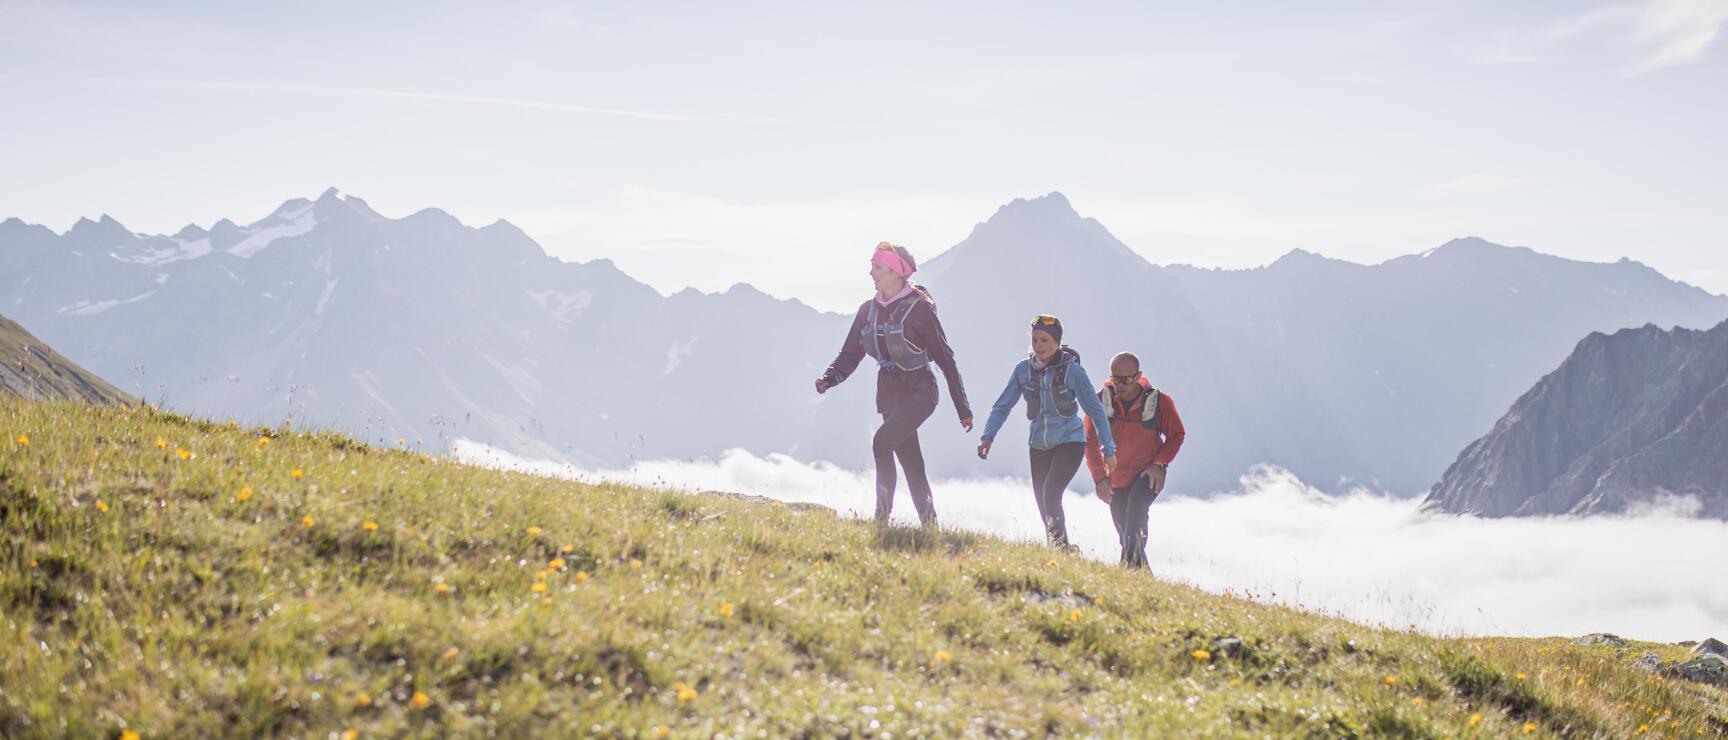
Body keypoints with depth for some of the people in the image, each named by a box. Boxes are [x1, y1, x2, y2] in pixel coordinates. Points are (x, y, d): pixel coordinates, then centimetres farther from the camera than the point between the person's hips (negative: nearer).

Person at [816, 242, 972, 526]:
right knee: (912, 465, 7)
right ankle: (930, 528, 15)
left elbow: (945, 358, -7)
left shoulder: (919, 308, -9)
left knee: (882, 441, -25)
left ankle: (883, 515, -20)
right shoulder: (868, 310, 8)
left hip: (919, 391, -6)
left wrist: (963, 409, -6)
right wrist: (830, 378, -12)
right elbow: (850, 353, 11)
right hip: (888, 393, 6)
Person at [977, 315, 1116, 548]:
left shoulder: (1072, 370, -12)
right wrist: (988, 437, -11)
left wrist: (1109, 449, -3)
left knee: (1050, 494, -25)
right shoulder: (1023, 370, -2)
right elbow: (1002, 406, 3)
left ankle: (1060, 546, -20)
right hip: (1039, 445, 4)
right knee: (1044, 508, 5)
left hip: (1069, 442, -4)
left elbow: (1096, 410, -5)